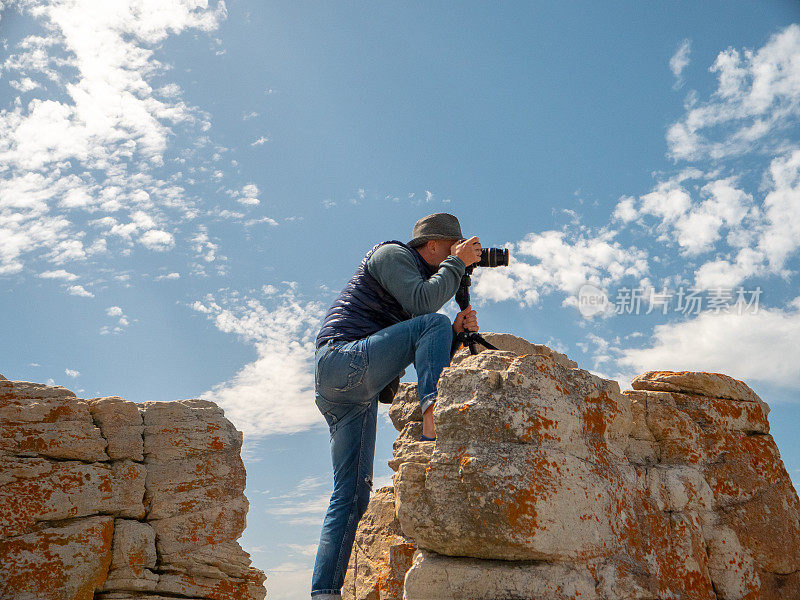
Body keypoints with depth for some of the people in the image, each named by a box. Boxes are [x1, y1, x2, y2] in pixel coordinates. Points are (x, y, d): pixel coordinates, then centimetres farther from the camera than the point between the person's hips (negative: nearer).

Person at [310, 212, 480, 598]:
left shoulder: (419, 275, 30)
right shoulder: (392, 254, 5)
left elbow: (427, 364, 23)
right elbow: (421, 302, -16)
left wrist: (456, 334, 7)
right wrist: (457, 263, -4)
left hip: (356, 393, 9)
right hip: (342, 358, -9)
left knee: (353, 494, 3)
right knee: (432, 323, -19)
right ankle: (433, 422, -28)